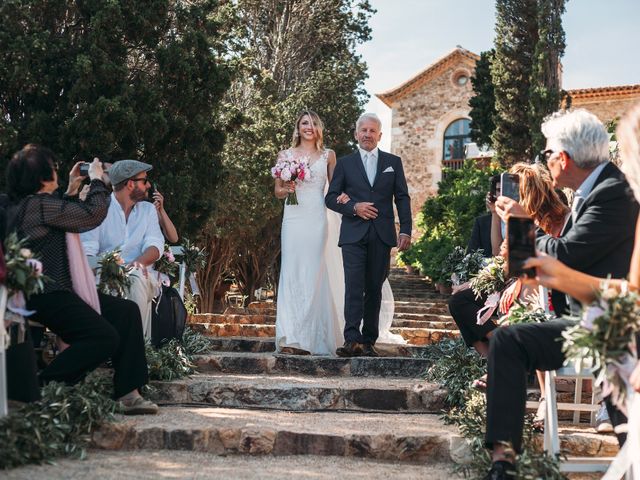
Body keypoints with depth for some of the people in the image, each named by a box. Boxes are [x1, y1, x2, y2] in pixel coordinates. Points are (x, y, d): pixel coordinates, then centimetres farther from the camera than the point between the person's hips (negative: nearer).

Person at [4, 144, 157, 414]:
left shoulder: (27, 205, 19)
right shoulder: (38, 204, -14)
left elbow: (66, 217, 39)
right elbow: (93, 214, -12)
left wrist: (72, 186, 34)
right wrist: (96, 179, 4)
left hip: (59, 291, 11)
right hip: (46, 297, -11)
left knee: (127, 311, 4)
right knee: (105, 337, -23)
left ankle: (128, 394, -2)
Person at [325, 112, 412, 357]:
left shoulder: (393, 162, 13)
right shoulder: (345, 163, 10)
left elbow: (402, 198, 9)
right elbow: (331, 198, 7)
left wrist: (406, 230, -1)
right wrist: (354, 207, -10)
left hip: (382, 235, 1)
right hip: (353, 234, -1)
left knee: (374, 289, 3)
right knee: (354, 287, -12)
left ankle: (369, 341, 8)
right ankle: (352, 340, -18)